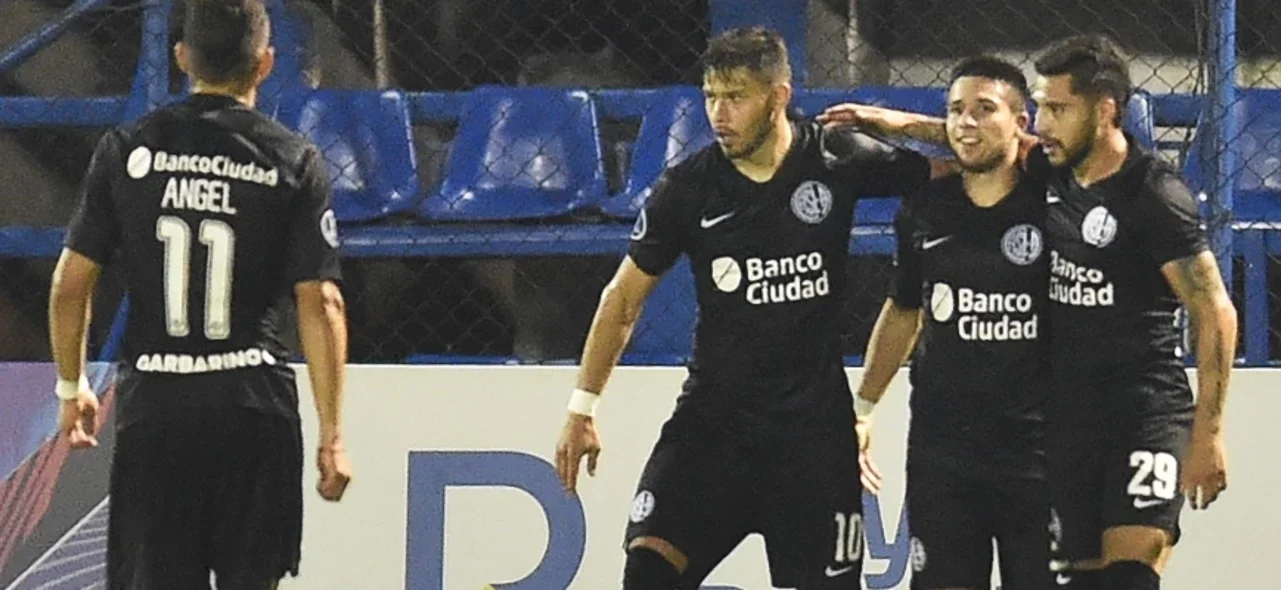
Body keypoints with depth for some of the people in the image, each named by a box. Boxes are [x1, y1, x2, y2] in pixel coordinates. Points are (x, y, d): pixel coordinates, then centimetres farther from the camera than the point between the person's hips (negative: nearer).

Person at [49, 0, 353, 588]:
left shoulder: (126, 149, 2)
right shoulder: (294, 161, -1)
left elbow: (70, 284, 3)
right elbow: (321, 302, -5)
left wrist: (72, 389, 18)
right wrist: (332, 434, -2)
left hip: (151, 405, 1)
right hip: (254, 406, -1)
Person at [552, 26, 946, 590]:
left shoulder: (840, 162, -6)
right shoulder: (688, 187, -4)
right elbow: (624, 296, 6)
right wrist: (582, 407, 2)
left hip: (814, 421, -1)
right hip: (713, 412, 1)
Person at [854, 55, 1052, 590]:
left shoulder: (1051, 206, -5)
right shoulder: (925, 213, 6)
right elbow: (903, 311, 21)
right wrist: (863, 406, 20)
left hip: (1036, 442, -3)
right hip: (940, 442, 3)